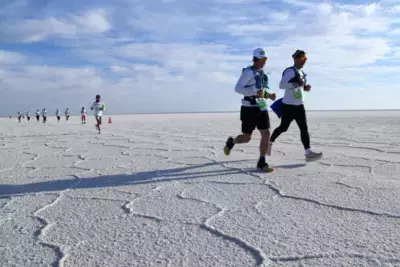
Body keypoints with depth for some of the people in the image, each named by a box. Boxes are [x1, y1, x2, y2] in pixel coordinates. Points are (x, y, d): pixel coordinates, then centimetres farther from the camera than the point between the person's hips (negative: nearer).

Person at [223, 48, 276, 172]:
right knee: (246, 138, 1)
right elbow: (237, 88, -19)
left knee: (266, 134, -5)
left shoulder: (262, 73, 14)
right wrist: (255, 93, -26)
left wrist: (269, 95, 5)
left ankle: (262, 163, 4)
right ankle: (231, 142, 34)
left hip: (261, 108, 7)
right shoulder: (248, 71, -11)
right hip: (249, 108, -7)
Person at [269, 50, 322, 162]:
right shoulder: (290, 71, -12)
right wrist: (296, 83, -31)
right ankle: (270, 142, 29)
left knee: (304, 129, -2)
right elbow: (281, 85, -23)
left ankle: (308, 153, -6)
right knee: (283, 127, 5)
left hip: (299, 105, 8)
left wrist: (305, 87, 7)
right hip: (289, 105, -7)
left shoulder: (301, 72, 15)